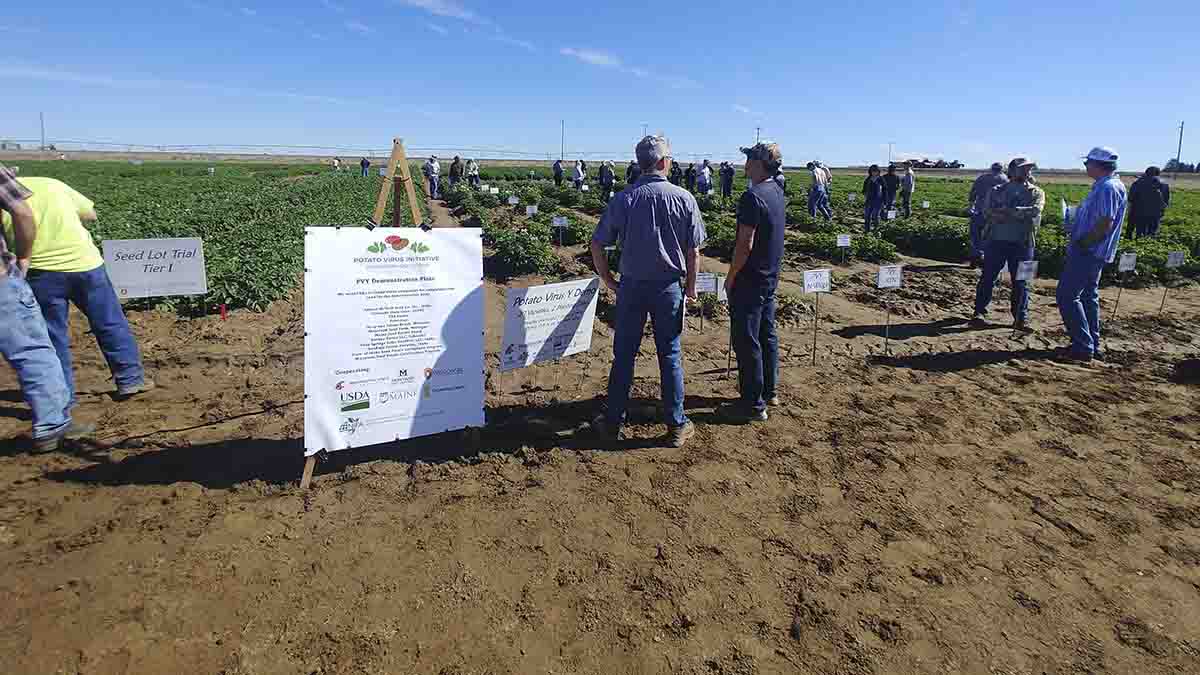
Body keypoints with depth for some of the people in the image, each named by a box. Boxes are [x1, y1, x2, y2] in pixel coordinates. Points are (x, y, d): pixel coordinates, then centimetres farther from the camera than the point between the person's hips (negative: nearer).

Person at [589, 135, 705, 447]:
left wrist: (608, 279, 9)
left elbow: (597, 245, -5)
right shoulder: (684, 198, -6)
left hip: (631, 286, 1)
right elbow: (694, 250, -4)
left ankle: (613, 422, 21)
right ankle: (677, 426, 19)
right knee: (670, 357, 10)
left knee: (623, 355, 11)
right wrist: (690, 285, 11)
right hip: (669, 287, 0)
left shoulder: (624, 198, -5)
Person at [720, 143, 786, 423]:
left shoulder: (753, 196, -21)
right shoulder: (778, 191, 9)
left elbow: (745, 244, -22)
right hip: (770, 277, 10)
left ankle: (753, 404, 6)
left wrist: (731, 277, -14)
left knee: (746, 342, -2)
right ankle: (768, 392, 31)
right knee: (767, 335, 18)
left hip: (750, 280, -10)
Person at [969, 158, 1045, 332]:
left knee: (1021, 282, 3)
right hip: (996, 240, 0)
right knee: (988, 278, 2)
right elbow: (988, 213, -6)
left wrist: (1007, 211, -17)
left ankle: (1021, 318, 10)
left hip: (1022, 243, 0)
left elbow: (1035, 210, -12)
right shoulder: (997, 191, 9)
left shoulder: (1037, 193, 8)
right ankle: (980, 312, 11)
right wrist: (1019, 214, -16)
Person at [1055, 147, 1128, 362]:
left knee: (1067, 296, -8)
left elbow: (1105, 224, -24)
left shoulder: (1108, 188, -18)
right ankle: (1092, 345, 24)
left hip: (1088, 252, -11)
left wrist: (1081, 242, -16)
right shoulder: (1103, 186, 15)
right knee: (1088, 297, 16)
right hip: (1091, 253, 11)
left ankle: (1083, 346, -5)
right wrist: (1075, 226, 11)